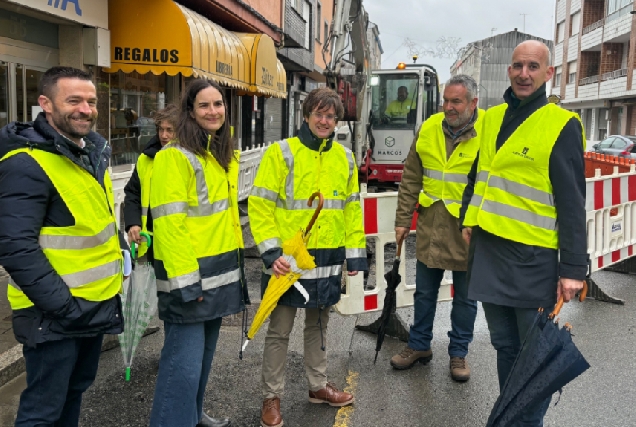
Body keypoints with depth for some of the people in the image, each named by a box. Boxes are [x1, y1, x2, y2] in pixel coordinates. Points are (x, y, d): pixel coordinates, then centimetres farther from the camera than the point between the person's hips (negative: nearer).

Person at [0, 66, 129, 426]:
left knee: (76, 389, 24)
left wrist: (121, 247, 10)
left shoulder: (96, 149, 7)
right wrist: (62, 305, -24)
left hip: (98, 302, 8)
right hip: (55, 314, -8)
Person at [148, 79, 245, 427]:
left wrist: (235, 261, 18)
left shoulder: (226, 155, 13)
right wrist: (185, 280, -22)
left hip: (220, 270, 9)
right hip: (189, 274, -9)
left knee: (204, 353, 20)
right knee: (184, 362, -6)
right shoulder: (175, 157, -14)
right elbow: (169, 222, -19)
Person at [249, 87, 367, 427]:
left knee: (318, 325, 19)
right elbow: (260, 204, -11)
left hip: (327, 259, 5)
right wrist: (271, 252, -18)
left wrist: (354, 255, 8)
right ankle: (272, 397, 20)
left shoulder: (344, 158, 7)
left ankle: (318, 386, 36)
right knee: (279, 330, 6)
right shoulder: (281, 153, -8)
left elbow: (351, 208, 12)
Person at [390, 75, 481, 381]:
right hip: (431, 226, 4)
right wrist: (402, 220, 6)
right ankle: (419, 345, 32)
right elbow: (411, 179, 8)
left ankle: (459, 353, 28)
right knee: (424, 292, 16)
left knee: (465, 297, 12)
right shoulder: (429, 129, 2)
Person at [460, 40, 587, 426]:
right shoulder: (492, 118, 11)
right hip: (488, 250, 6)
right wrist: (469, 221, 12)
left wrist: (573, 268, -14)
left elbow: (572, 203, -11)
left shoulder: (562, 125, -8)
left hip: (532, 257, -6)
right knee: (505, 345, 17)